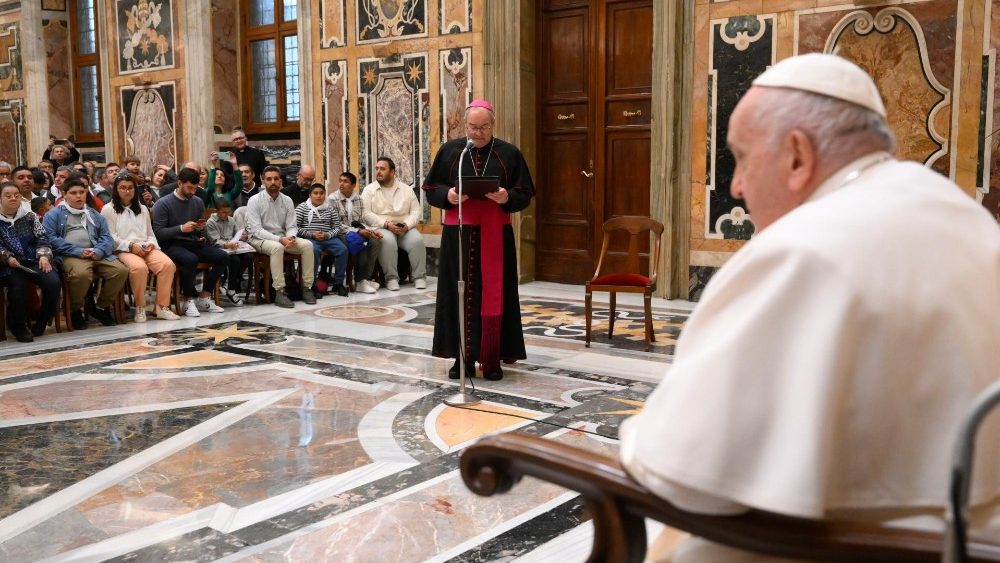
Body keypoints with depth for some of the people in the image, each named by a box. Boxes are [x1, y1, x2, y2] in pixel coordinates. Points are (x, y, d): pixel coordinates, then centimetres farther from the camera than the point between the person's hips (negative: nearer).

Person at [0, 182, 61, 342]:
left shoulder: (29, 216, 16)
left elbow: (42, 237, 8)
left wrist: (44, 256, -9)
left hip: (34, 261, 2)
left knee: (53, 282, -25)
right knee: (18, 286, -33)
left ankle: (41, 322, -4)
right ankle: (18, 326, -9)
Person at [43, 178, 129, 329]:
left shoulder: (94, 215, 26)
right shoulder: (54, 214, 13)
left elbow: (106, 237, 15)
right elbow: (51, 239, -2)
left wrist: (99, 251, -8)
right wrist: (78, 251, -13)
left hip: (97, 255, 4)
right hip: (70, 256, -4)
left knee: (121, 270, -22)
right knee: (81, 273, -37)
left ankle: (102, 307, 1)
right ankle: (77, 310, -9)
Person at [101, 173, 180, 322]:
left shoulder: (142, 209, 26)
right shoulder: (108, 209, 8)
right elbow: (110, 237, -2)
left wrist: (151, 244, 1)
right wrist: (130, 246, -14)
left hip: (146, 249, 5)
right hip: (123, 250, -5)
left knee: (168, 264, -26)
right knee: (139, 267, -38)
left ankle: (161, 306, -22)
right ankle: (140, 308, -22)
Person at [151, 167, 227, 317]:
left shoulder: (198, 202, 11)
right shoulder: (163, 204, -5)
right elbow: (158, 233, -12)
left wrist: (201, 229, -4)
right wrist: (181, 228, -21)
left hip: (193, 243, 6)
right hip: (172, 245, -6)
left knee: (223, 256, -17)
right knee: (190, 259, -37)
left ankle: (204, 297, -7)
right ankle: (189, 300, -17)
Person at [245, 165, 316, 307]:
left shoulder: (287, 200, 6)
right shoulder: (254, 201, -8)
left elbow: (291, 226, 5)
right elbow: (256, 230, -15)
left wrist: (291, 237, -21)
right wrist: (279, 239, -27)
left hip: (282, 238, 5)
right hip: (260, 239, -5)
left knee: (307, 245, -19)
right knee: (277, 247, -37)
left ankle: (307, 288, -14)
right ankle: (279, 292, -34)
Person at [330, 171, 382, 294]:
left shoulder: (358, 198, 12)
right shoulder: (333, 199, -5)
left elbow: (363, 219, 13)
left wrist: (370, 230, -8)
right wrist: (358, 231, -18)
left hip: (359, 231, 5)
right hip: (341, 234, -5)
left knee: (376, 241, -23)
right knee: (361, 243, -32)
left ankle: (365, 278, -17)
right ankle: (360, 281, -21)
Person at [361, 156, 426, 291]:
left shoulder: (406, 189, 13)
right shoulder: (369, 190, 7)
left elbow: (416, 211, 7)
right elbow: (366, 214, -4)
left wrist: (407, 225, -13)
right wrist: (386, 224, -16)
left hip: (405, 228, 2)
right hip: (381, 228, -2)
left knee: (417, 239, -27)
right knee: (388, 241, -35)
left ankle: (419, 276, -18)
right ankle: (391, 278, -25)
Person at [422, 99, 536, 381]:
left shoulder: (509, 153, 3)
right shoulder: (449, 150, 5)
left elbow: (525, 193, 3)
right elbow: (431, 188, 7)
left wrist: (508, 197, -19)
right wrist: (447, 195, -15)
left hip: (496, 234, 0)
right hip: (458, 234, 1)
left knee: (493, 294, 1)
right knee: (460, 295, 2)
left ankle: (492, 359, 8)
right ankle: (463, 356, 10)